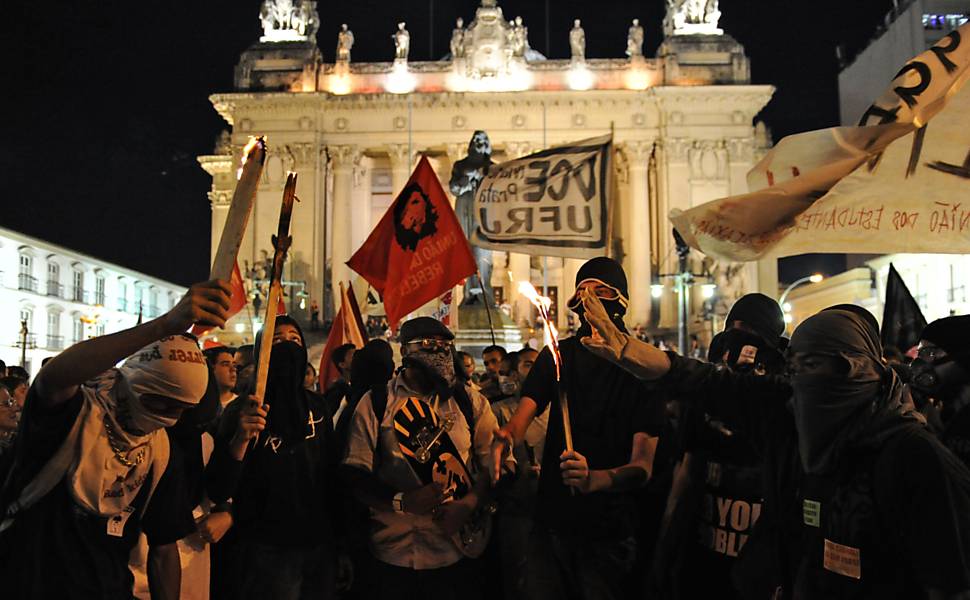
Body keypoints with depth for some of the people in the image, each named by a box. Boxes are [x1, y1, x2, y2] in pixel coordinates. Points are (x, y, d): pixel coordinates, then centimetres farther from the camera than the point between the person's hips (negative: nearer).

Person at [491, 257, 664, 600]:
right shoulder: (557, 356, 4)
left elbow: (643, 467, -16)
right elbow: (523, 415, -8)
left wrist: (595, 479, -36)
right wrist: (505, 438, -33)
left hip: (609, 533, -3)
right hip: (551, 523, 3)